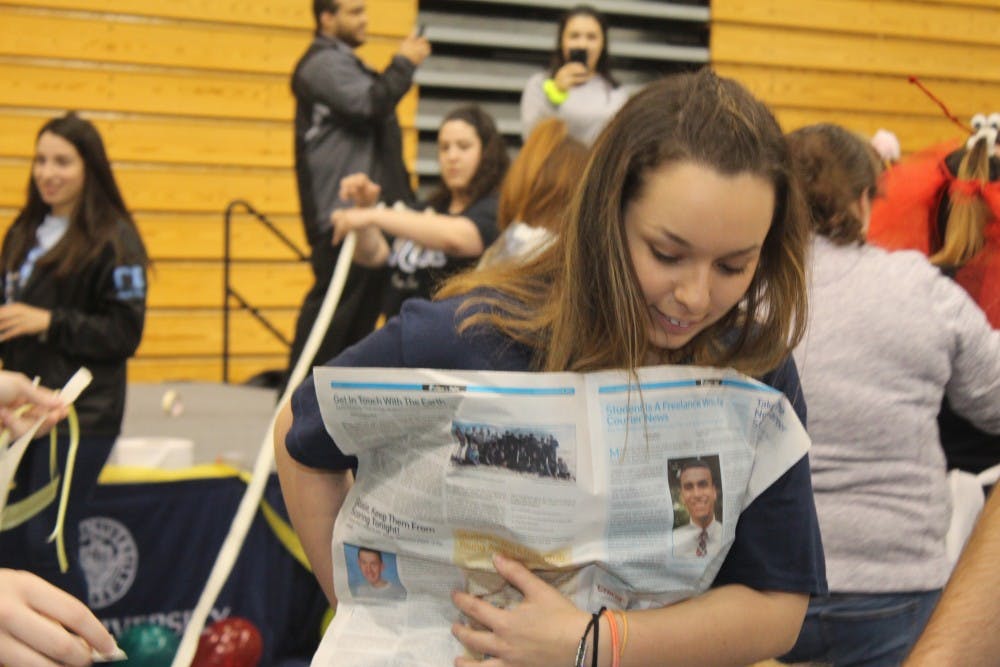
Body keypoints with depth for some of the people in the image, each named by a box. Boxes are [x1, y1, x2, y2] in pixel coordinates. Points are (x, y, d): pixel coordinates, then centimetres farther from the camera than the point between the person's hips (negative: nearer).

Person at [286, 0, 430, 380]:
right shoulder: (323, 64, -8)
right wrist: (404, 63, -8)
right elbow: (369, 104, -22)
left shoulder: (344, 63, 24)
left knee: (364, 304, 10)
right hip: (341, 210, -10)